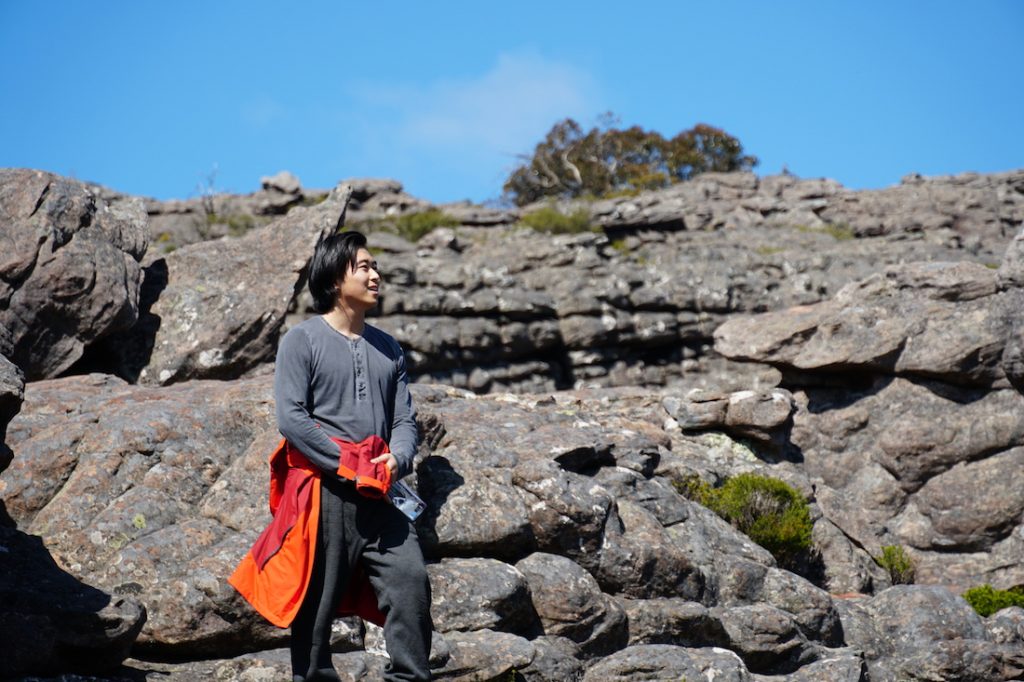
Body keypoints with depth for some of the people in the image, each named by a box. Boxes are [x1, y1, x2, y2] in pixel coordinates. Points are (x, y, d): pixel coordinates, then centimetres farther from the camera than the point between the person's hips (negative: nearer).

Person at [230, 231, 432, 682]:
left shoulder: (387, 348, 17)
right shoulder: (303, 340, -1)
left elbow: (405, 419, 12)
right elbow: (290, 418, -9)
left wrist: (397, 459, -9)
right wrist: (346, 465, -14)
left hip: (380, 495, 5)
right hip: (324, 492, -5)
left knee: (412, 581, -8)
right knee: (317, 602, 1)